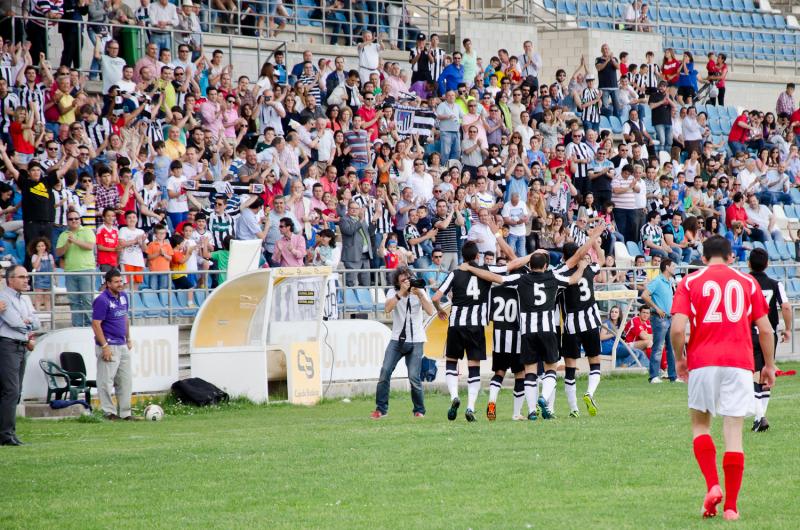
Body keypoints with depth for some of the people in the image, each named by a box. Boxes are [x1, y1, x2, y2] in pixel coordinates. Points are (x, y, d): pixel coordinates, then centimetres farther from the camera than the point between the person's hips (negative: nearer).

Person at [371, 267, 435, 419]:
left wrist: (419, 294, -21)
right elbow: (387, 309, -18)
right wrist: (401, 292, -23)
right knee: (385, 371, -11)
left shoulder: (420, 291, 1)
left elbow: (430, 311, -12)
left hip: (415, 341, -1)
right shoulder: (393, 292, 1)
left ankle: (419, 410, 7)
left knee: (414, 377, -11)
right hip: (397, 339, 1)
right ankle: (381, 409, -2)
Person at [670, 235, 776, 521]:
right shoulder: (747, 282, 10)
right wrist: (769, 365, 19)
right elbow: (765, 329, 8)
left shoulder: (690, 282, 5)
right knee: (734, 431, 2)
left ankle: (712, 485, -5)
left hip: (703, 361, -1)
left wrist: (680, 359, 11)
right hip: (739, 362, 1)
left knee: (700, 424, 16)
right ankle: (731, 506, 1)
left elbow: (677, 328, -6)